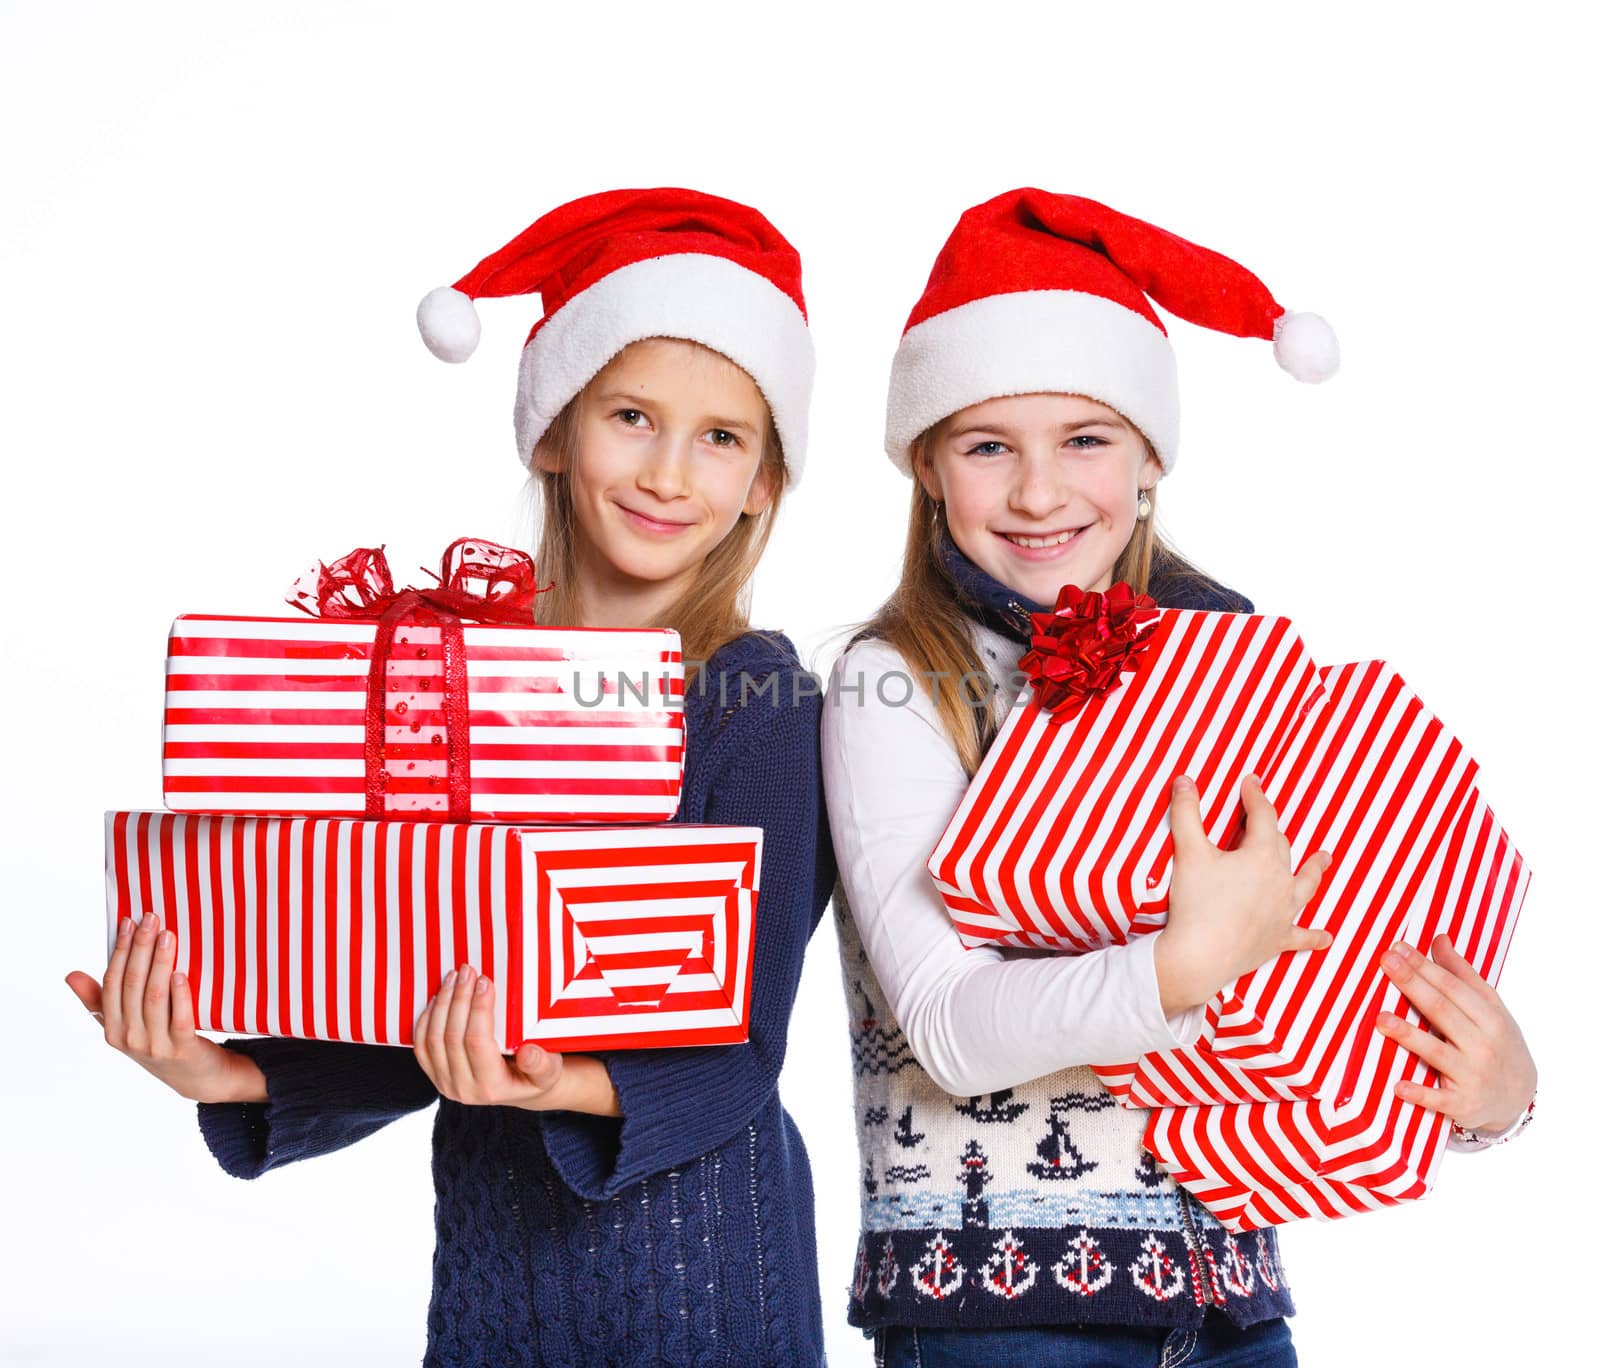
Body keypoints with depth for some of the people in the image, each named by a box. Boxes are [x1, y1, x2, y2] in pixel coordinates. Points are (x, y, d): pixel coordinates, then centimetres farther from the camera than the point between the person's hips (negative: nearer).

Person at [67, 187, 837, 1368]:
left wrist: (572, 1087, -30)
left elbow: (739, 1053, -13)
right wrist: (236, 1076, -11)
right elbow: (412, 1037, 4)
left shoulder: (757, 698, -10)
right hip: (488, 1261, 3)